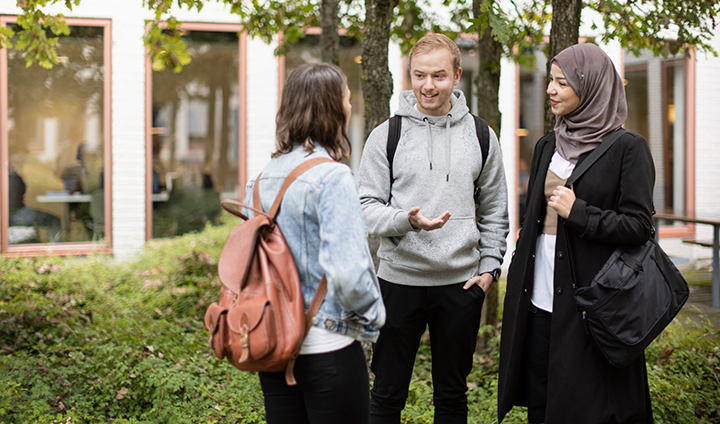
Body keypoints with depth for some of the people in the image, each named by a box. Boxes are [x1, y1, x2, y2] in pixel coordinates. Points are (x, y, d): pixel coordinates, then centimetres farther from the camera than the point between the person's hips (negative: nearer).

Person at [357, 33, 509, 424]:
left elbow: (494, 212, 12)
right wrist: (405, 220, -22)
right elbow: (366, 206, -3)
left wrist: (489, 266, 2)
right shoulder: (387, 135, -1)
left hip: (461, 284, 2)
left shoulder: (481, 137, 6)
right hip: (400, 279, -1)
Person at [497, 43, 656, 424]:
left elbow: (638, 226, -11)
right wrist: (518, 284, 16)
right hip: (539, 300, 6)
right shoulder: (547, 147, 13)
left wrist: (578, 213, -16)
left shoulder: (627, 149, -6)